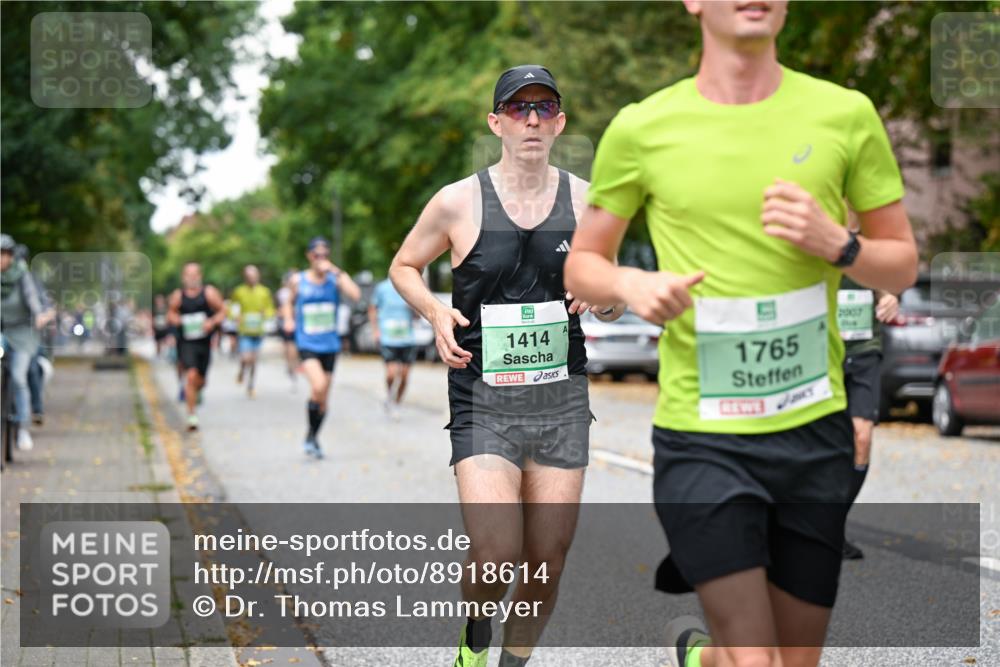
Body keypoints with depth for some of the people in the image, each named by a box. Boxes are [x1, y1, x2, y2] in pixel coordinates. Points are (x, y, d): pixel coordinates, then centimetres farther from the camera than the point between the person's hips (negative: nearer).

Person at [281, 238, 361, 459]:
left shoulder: (335, 279, 0)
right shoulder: (298, 280, 1)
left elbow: (355, 295, -19)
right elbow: (289, 302, 19)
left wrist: (335, 271, -19)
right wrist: (288, 319, 0)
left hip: (329, 344, 2)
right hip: (307, 343, -2)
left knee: (323, 397, 8)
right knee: (318, 386, -24)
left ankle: (313, 437, 29)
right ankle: (310, 436, -5)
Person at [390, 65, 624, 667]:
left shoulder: (587, 201, 4)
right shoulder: (459, 203, -2)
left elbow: (615, 305, 15)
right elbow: (404, 267, 13)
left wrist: (600, 296, -9)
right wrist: (435, 312, -6)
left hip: (562, 399, 3)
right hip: (483, 404, -3)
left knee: (547, 565, 5)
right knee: (496, 559, -15)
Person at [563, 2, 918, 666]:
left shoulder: (846, 113, 2)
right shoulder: (641, 128, -1)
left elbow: (903, 264, 9)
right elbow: (582, 264, 10)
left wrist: (836, 243, -11)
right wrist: (632, 284, -12)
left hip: (816, 428, 3)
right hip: (700, 436, -2)